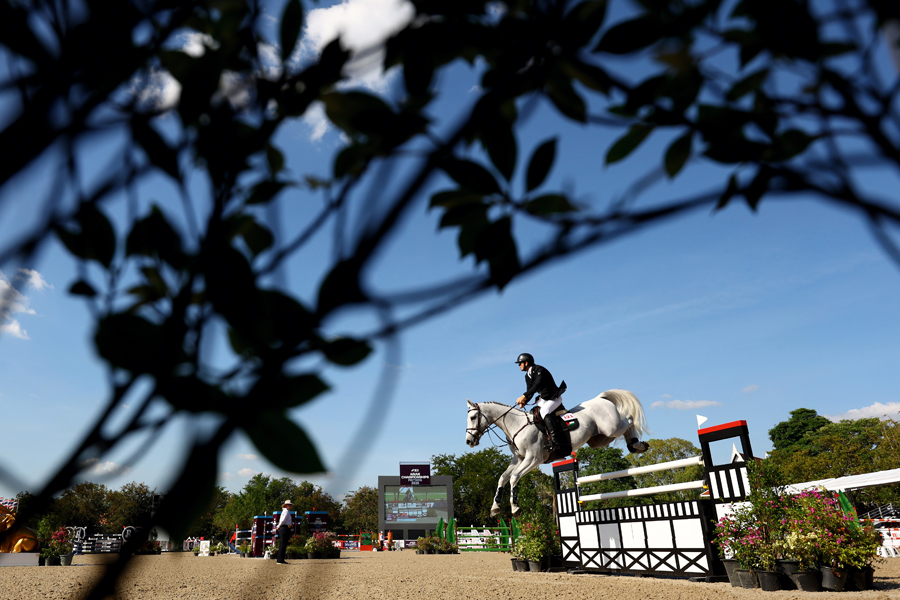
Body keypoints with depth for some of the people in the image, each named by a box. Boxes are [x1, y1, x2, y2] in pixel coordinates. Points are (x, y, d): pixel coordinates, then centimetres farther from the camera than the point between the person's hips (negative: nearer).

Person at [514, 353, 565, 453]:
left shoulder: (539, 370, -18)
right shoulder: (528, 376, 9)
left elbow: (537, 385, -32)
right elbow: (530, 392, 11)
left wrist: (524, 396, -39)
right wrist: (523, 402, -8)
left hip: (554, 398, -9)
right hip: (543, 399, 10)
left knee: (544, 411, -30)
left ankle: (555, 441, -35)